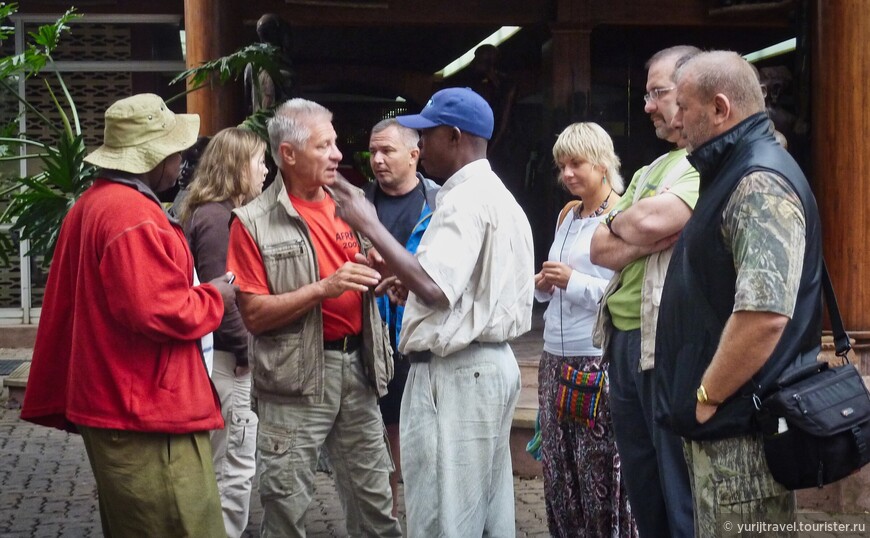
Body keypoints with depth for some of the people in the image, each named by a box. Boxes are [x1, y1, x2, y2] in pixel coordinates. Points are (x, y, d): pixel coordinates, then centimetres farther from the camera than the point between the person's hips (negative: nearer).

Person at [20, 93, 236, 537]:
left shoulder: (89, 205, 12)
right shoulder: (135, 216, -20)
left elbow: (64, 310, 17)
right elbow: (161, 313, -26)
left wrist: (60, 400, 23)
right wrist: (215, 296, -7)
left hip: (107, 403, 11)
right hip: (147, 417, -11)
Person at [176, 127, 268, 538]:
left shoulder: (220, 212, 13)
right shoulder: (217, 217, -16)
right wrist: (246, 350, -14)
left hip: (227, 353, 10)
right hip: (229, 358, -10)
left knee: (224, 464, 16)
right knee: (237, 467, -4)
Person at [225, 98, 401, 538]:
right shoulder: (254, 223, -8)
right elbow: (254, 314, -13)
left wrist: (382, 272, -4)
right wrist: (324, 288, -21)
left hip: (358, 365, 5)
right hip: (297, 376, -5)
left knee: (374, 498, 13)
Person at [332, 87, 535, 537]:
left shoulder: (466, 199, -15)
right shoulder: (498, 196, 18)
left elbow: (433, 287, -26)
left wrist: (371, 228, -19)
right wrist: (408, 285, 10)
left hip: (455, 374, -11)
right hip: (491, 363, 11)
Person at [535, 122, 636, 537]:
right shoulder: (567, 215, 16)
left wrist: (574, 282, -18)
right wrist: (543, 286, 5)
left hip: (600, 361, -8)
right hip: (556, 358, 8)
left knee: (600, 469, -5)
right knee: (558, 469, 10)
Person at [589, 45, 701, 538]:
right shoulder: (649, 173, 20)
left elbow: (654, 219, -23)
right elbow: (601, 249, 13)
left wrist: (619, 222, -1)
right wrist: (644, 238, -8)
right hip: (623, 343, 9)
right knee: (642, 492, 15)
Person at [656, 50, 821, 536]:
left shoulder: (760, 184, -17)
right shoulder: (738, 173, 18)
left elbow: (764, 313, -29)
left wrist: (706, 397, -18)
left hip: (740, 427, -11)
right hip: (726, 424, 11)